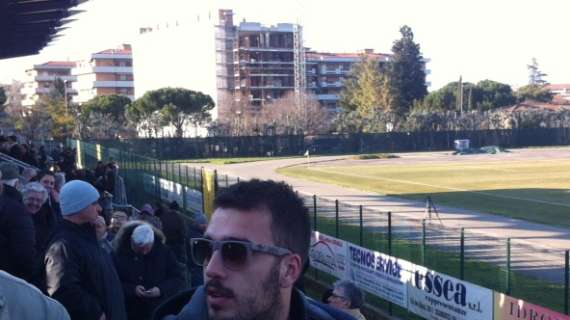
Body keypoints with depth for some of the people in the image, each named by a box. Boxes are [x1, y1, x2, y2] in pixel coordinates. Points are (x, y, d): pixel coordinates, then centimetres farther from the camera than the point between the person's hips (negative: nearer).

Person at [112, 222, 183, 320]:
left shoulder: (163, 251, -1)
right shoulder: (119, 254, -5)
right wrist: (132, 290, -19)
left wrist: (162, 290, -14)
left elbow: (177, 278, 3)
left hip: (160, 312, 1)